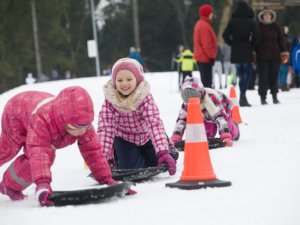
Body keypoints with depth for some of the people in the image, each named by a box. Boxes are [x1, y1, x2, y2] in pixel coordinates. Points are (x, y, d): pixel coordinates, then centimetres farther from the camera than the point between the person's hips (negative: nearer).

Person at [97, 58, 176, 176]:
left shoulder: (145, 97, -31)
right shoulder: (109, 101, -29)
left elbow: (155, 123, -42)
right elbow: (105, 128, -33)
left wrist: (163, 152, -56)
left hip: (147, 137, 0)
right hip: (124, 139, 0)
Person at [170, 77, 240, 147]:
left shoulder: (211, 97, -46)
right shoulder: (187, 103, -30)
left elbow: (220, 117, -49)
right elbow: (181, 120, -24)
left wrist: (226, 137, -58)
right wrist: (174, 139, -33)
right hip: (206, 116, 4)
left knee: (232, 135, -7)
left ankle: (234, 127, 31)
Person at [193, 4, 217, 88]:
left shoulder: (200, 24, 17)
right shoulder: (204, 26, -17)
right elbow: (206, 43, -22)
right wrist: (211, 56, -17)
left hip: (201, 57, 11)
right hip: (205, 57, -11)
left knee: (205, 80, 14)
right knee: (207, 81, -11)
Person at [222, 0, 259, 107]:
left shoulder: (232, 21, 1)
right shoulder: (250, 21, -5)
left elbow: (225, 35, -5)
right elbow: (256, 35, -13)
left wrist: (232, 44, 8)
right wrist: (252, 45, 3)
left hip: (235, 51, 3)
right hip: (247, 51, -3)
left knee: (241, 73, 14)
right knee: (248, 72, 4)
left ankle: (242, 97, 13)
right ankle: (243, 94, -15)